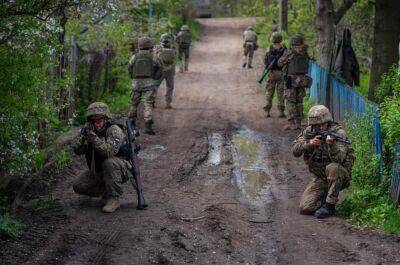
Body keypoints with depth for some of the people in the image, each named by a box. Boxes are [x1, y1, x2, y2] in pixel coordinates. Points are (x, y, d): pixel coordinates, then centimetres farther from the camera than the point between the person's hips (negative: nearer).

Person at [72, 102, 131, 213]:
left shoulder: (114, 130, -20)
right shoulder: (90, 130, -1)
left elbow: (109, 151, -36)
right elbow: (76, 150, -9)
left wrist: (94, 138, -43)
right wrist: (82, 136, -26)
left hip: (120, 169, -6)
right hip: (98, 171, 6)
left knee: (109, 162, -38)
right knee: (78, 186, -8)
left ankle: (114, 199, -25)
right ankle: (106, 192, 12)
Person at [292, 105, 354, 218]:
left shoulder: (338, 132, -16)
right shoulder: (309, 132, -2)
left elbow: (339, 159, -29)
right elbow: (295, 151, -11)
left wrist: (332, 144, -48)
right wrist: (309, 143, -28)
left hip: (340, 176, -3)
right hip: (319, 178, 3)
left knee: (332, 167, -38)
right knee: (305, 208, -15)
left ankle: (329, 205, -23)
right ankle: (324, 197, 16)